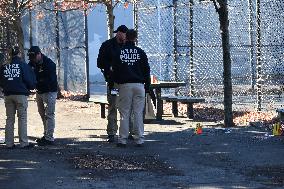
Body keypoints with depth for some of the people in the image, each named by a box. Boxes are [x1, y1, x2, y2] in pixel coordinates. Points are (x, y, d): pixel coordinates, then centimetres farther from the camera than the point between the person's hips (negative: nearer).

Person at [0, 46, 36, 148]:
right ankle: (24, 143, -2)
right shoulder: (23, 65, -7)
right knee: (22, 118, 0)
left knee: (9, 119, 10)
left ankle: (9, 143, 9)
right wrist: (31, 87, 13)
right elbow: (30, 80, -7)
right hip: (21, 94, -4)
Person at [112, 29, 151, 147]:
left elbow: (115, 70, 7)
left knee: (124, 113, 2)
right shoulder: (140, 52, 3)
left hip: (124, 85, 0)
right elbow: (146, 70, 6)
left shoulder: (119, 52, 3)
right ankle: (139, 139, 2)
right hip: (139, 85, 0)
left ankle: (122, 139, 0)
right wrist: (147, 86, 12)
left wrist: (117, 82, 18)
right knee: (138, 113, 2)